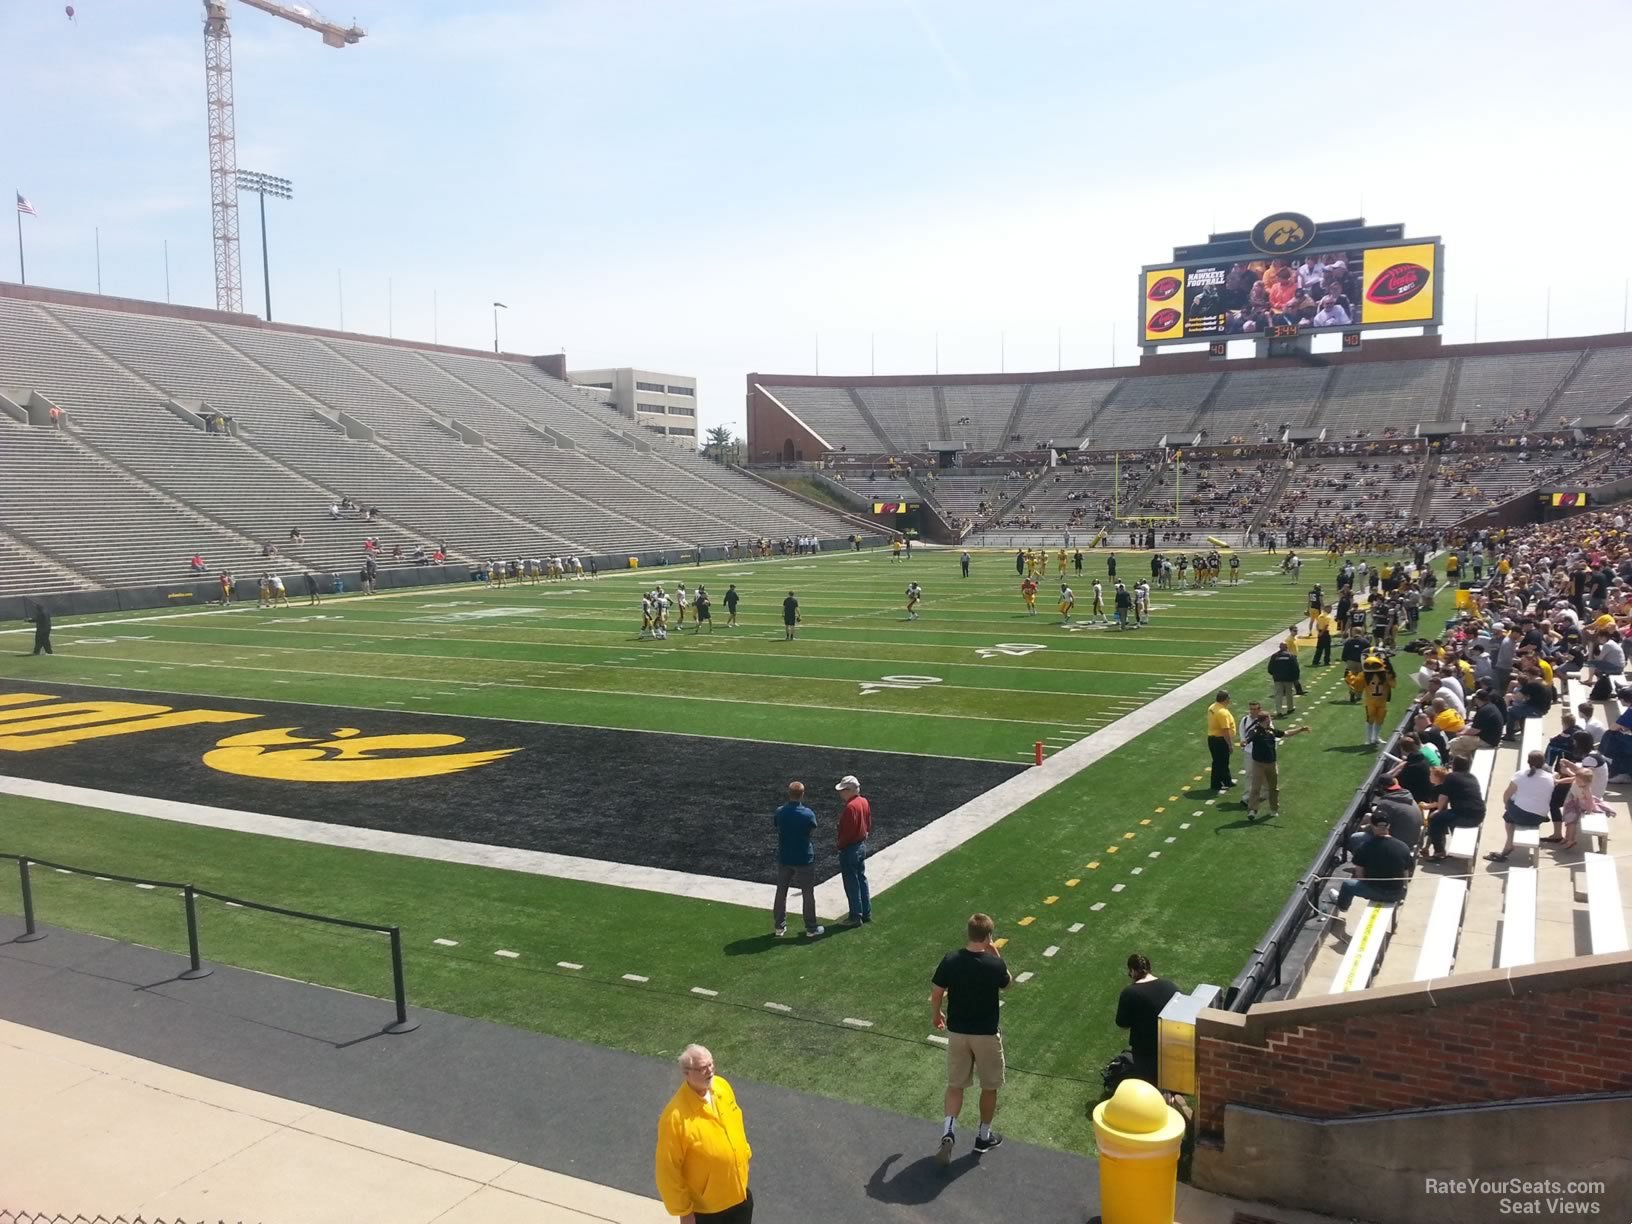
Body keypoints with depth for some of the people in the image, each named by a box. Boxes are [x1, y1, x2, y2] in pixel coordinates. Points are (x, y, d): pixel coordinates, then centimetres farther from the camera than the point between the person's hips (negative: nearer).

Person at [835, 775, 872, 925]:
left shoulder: (850, 807, -25)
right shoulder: (864, 802, 4)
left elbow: (848, 831, -24)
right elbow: (868, 823, 12)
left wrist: (839, 844, -10)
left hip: (849, 849, -9)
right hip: (862, 845, 9)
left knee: (851, 883, 2)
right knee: (861, 879, 17)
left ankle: (855, 916, 9)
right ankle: (866, 913, 24)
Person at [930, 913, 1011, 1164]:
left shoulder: (950, 961, -13)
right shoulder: (995, 964, -19)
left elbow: (937, 993, -4)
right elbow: (1007, 983, 3)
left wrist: (935, 1016, 14)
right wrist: (995, 954, 3)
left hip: (957, 1032, 2)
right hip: (986, 1034, -2)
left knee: (955, 1084, 15)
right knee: (989, 1086, 18)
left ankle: (948, 1130, -2)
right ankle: (984, 1136, 29)